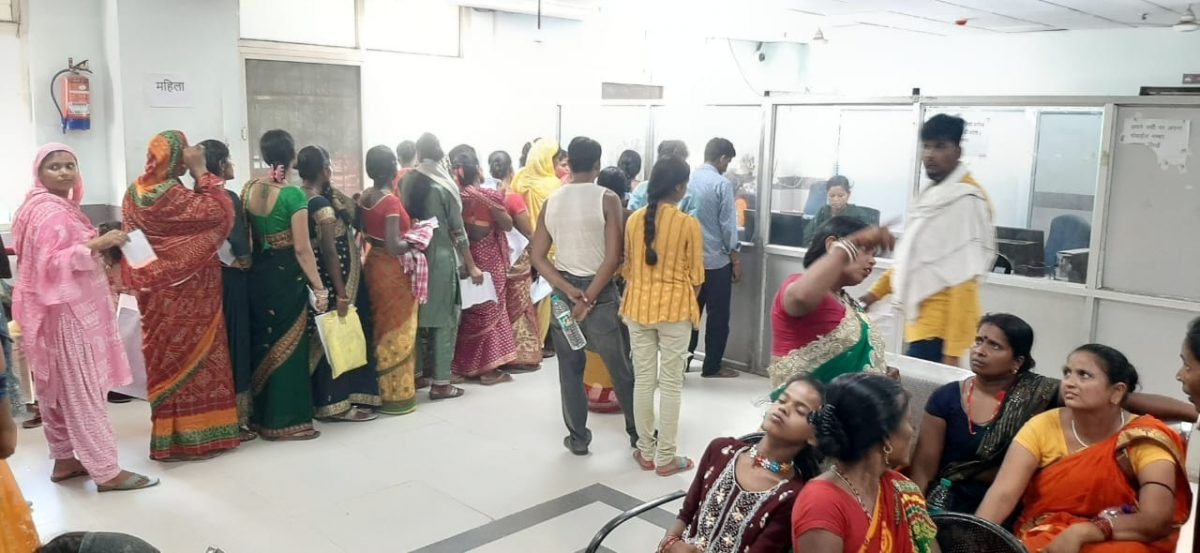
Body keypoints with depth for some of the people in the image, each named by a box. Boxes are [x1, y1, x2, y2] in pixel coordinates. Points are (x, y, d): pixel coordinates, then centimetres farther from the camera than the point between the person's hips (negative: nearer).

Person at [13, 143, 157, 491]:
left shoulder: (58, 207, 15)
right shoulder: (49, 211, -17)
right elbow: (50, 263, -25)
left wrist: (94, 243, 16)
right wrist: (96, 244, -29)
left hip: (69, 309, 11)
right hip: (65, 312, -11)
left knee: (59, 390, 15)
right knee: (82, 392, -9)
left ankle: (64, 460, 23)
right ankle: (106, 471, -6)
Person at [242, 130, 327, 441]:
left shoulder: (248, 190, 3)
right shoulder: (293, 195, -17)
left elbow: (245, 235, 11)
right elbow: (302, 249, -19)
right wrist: (319, 288, -15)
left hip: (258, 273, 7)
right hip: (287, 276, -6)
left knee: (262, 342, 17)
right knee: (287, 345, 3)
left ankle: (260, 415, 27)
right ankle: (286, 421, 9)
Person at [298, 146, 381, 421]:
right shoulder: (322, 204, -20)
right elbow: (330, 251, -22)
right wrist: (341, 293, -22)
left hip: (317, 278, 9)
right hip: (333, 279, -9)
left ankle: (325, 397, 25)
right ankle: (336, 403, 6)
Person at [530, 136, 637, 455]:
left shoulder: (551, 202, 2)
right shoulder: (607, 199, -10)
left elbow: (538, 258, -2)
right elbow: (613, 258, -18)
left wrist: (570, 291, -9)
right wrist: (588, 298, -13)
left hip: (563, 292, 3)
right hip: (600, 292, -3)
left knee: (570, 369, 14)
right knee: (621, 368, 10)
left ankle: (578, 438, 20)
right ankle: (638, 434, 22)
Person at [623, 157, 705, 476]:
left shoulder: (634, 220, -2)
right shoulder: (689, 225, -12)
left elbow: (628, 267, 7)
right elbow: (695, 275, -5)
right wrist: (691, 306, 13)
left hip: (639, 305, 4)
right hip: (675, 307, -3)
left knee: (643, 380, 11)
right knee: (671, 384, 5)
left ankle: (645, 452, 21)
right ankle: (666, 458, 12)